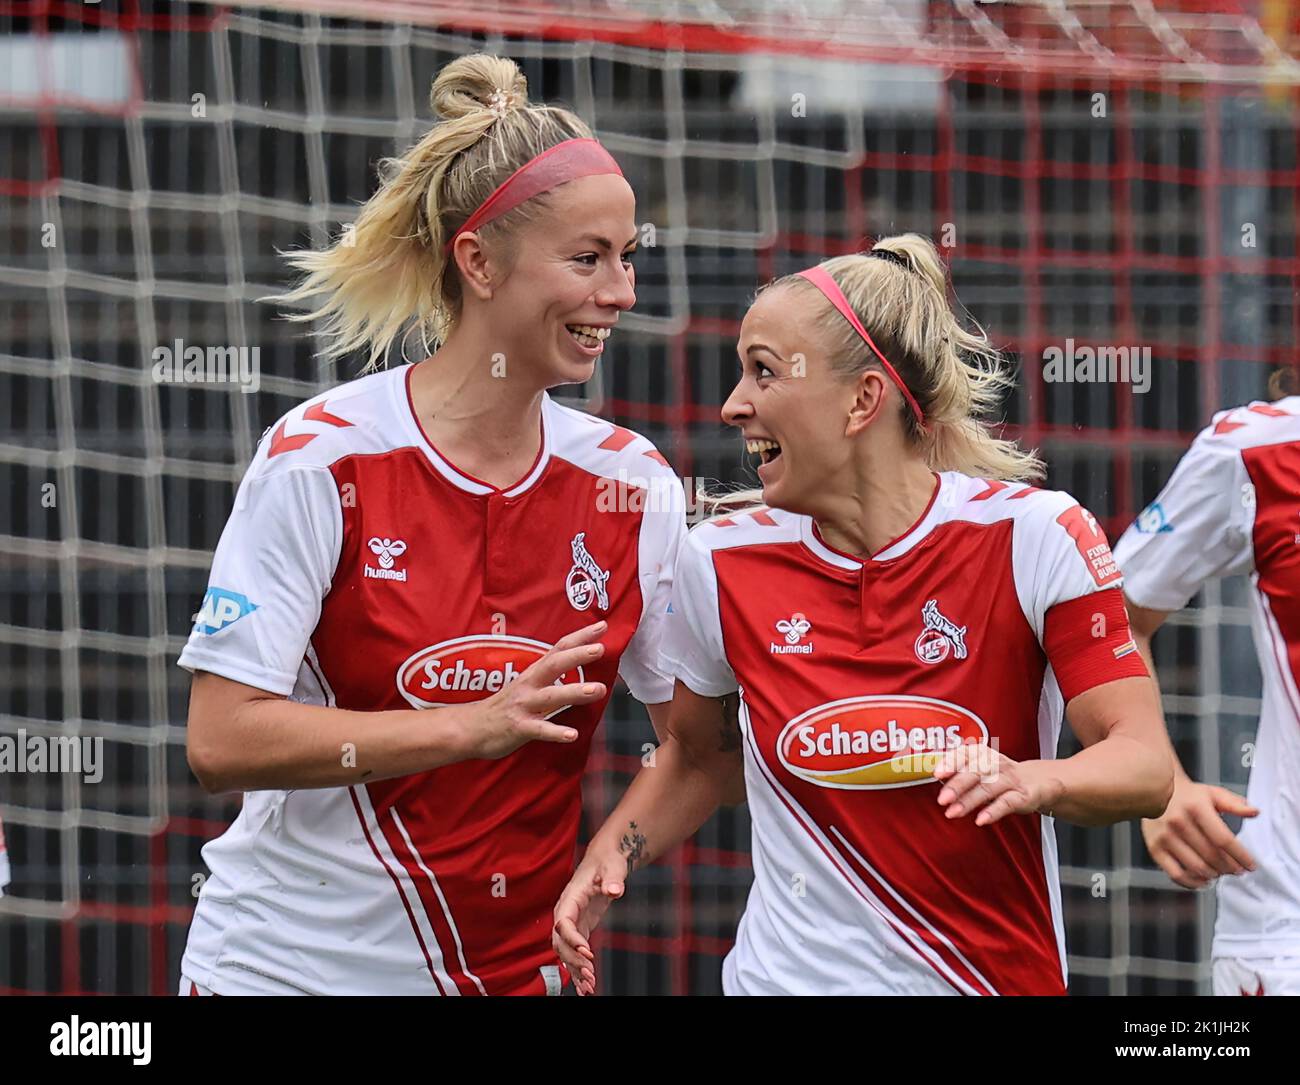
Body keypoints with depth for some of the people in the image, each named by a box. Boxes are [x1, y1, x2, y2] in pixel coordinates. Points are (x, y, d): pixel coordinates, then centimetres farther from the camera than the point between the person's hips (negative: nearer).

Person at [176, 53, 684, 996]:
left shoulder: (630, 483, -1)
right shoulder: (320, 458, -12)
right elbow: (223, 741, -17)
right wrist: (473, 725, -22)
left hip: (515, 971, 3)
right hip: (287, 962, -3)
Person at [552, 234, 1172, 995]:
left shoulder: (1037, 538, -12)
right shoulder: (721, 563, -4)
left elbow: (1144, 766, -17)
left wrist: (1031, 782, -36)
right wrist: (611, 856, -2)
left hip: (999, 976, -2)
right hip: (790, 976, 2)